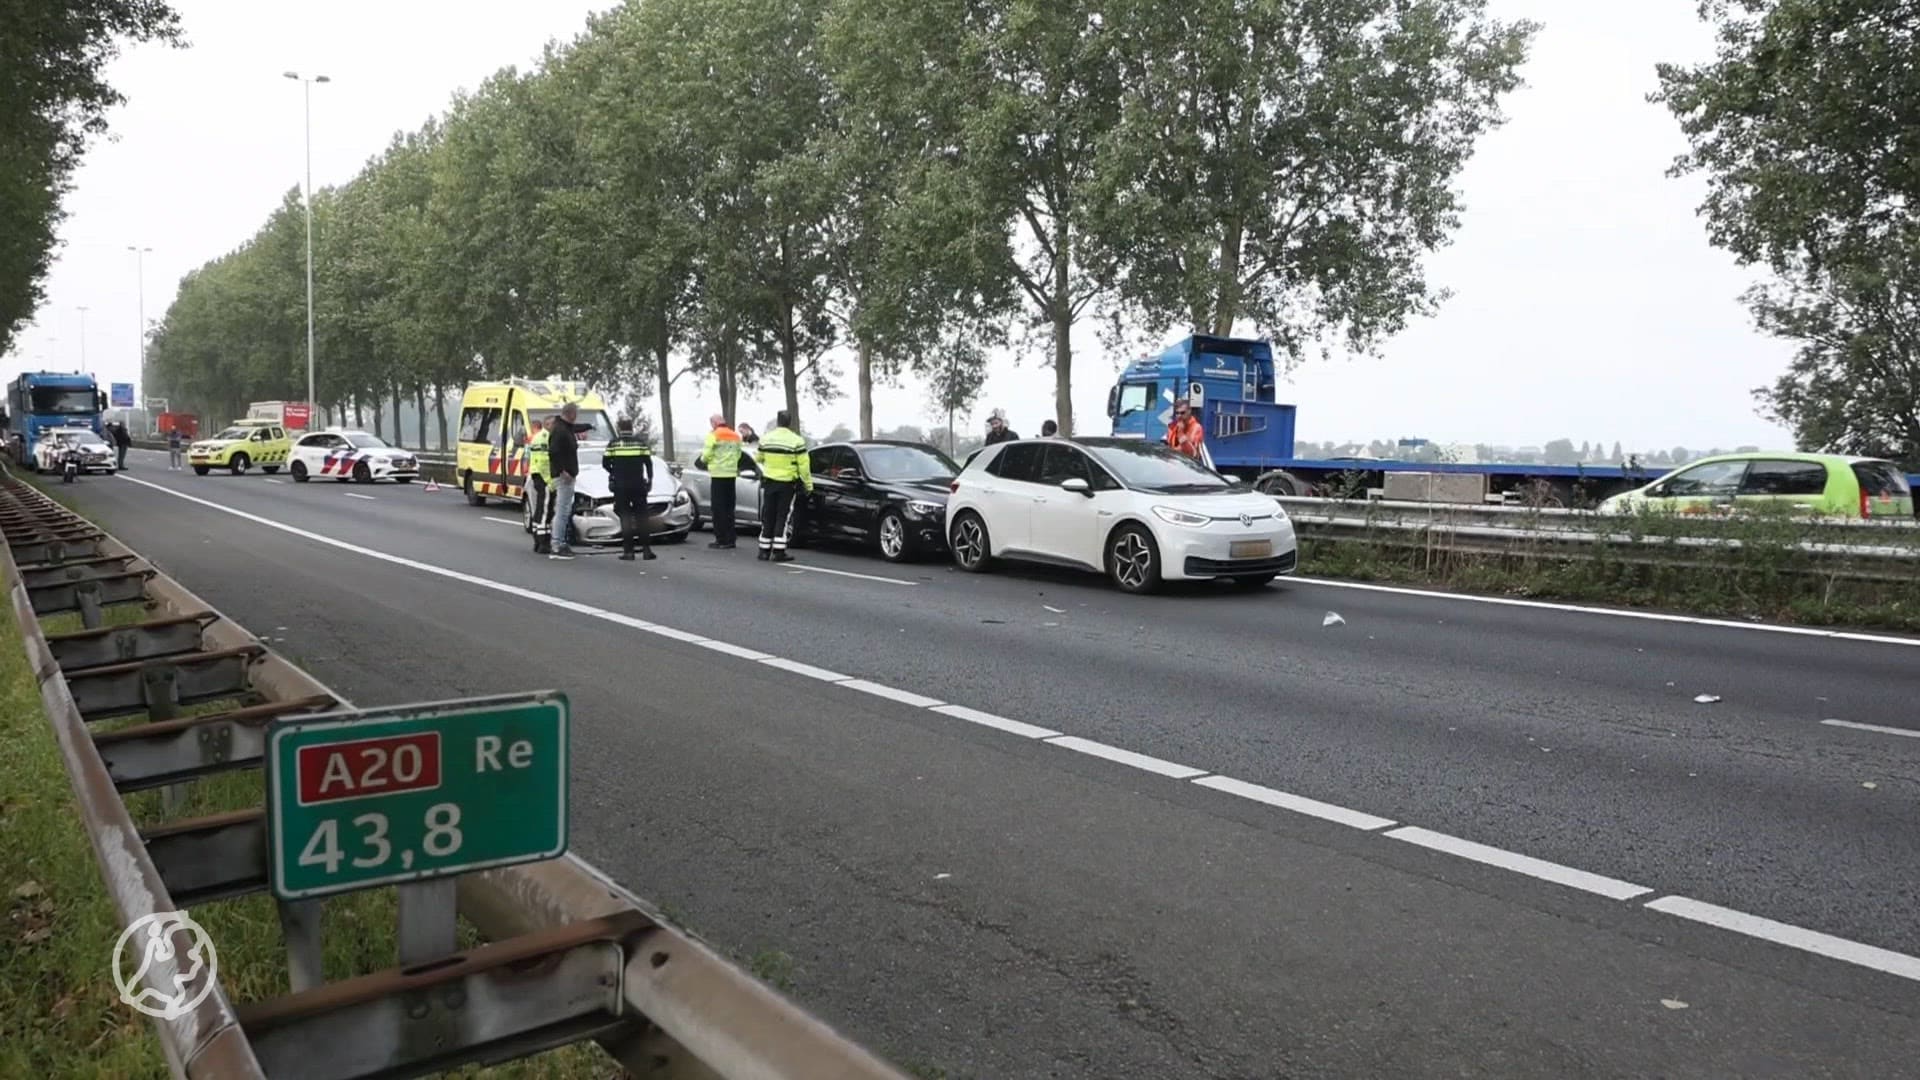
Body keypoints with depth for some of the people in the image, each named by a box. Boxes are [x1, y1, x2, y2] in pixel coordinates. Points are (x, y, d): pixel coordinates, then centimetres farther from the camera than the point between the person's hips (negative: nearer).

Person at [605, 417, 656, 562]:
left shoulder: (613, 443, 0)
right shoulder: (641, 442, 1)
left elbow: (606, 463, 1)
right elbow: (648, 462, 0)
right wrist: (650, 479, 11)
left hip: (620, 485, -1)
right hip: (638, 484, 1)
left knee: (625, 518, 1)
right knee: (642, 517, 8)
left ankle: (628, 551, -3)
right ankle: (646, 549, 4)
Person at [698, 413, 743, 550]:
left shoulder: (713, 435, -7)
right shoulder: (735, 435, 14)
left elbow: (706, 455, -11)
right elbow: (738, 454, 14)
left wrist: (703, 459, 10)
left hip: (718, 474, -6)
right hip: (732, 474, 6)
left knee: (719, 508, -2)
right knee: (729, 508, 11)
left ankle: (721, 539, -4)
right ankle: (730, 539, 12)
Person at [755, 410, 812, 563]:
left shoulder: (765, 439, 1)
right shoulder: (796, 441, -10)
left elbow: (760, 459, 15)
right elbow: (804, 465, -10)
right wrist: (808, 484, -2)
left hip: (768, 482, 3)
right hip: (787, 483, -3)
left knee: (768, 517, 10)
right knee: (783, 517, 2)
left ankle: (765, 550, 12)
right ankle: (779, 552, -2)